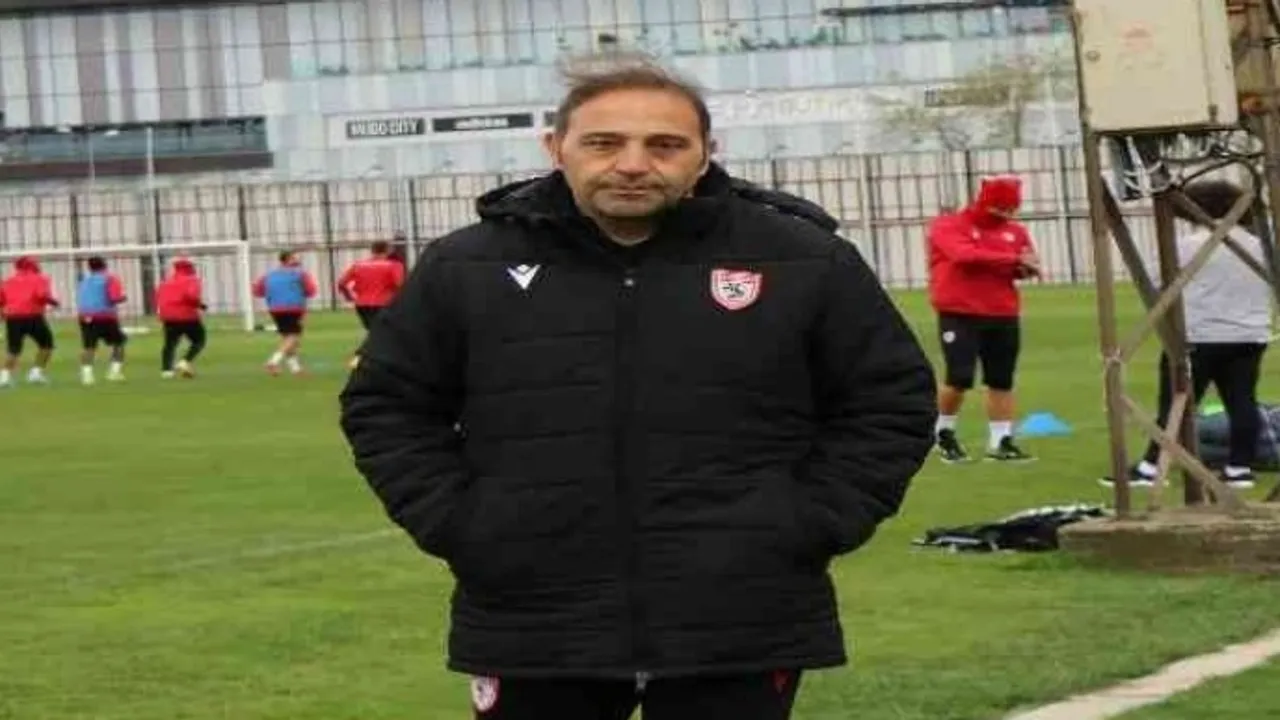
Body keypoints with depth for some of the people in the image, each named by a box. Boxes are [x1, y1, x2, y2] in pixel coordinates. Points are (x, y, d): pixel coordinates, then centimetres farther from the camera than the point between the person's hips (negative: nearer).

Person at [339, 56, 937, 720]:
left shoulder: (805, 261, 0)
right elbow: (385, 405, 11)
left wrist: (815, 524, -4)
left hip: (741, 628, -1)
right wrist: (454, 524, -1)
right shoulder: (465, 267, 2)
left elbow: (890, 400, 7)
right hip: (534, 625, 1)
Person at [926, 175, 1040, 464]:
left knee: (1002, 380, 4)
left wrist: (1025, 267, -16)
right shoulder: (948, 225, -6)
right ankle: (944, 432, 12)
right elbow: (966, 255, -22)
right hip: (959, 314, -5)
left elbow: (1027, 266, 10)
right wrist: (1013, 260, -23)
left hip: (1003, 316, 5)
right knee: (960, 377, -10)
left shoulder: (1015, 231, 11)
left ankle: (1000, 441, 10)